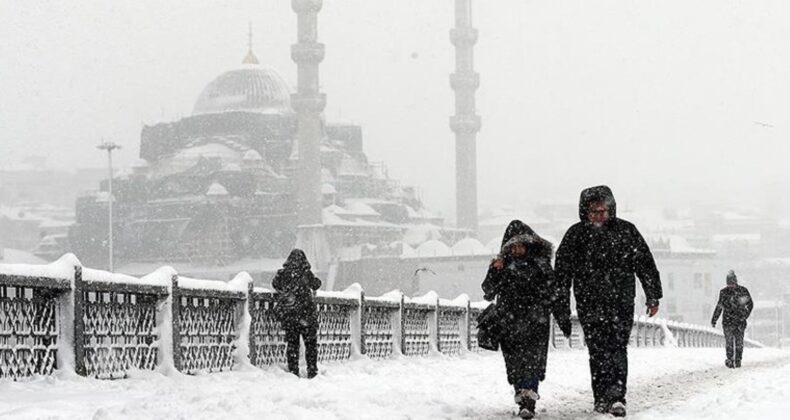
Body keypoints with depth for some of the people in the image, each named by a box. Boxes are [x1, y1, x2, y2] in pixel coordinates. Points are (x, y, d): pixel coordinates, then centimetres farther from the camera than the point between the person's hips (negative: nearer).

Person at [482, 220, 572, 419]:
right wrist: (494, 273, -18)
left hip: (535, 322, -2)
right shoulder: (503, 265, 7)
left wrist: (564, 318, 9)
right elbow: (488, 292, -1)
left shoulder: (540, 264, 5)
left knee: (532, 362, -14)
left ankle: (528, 403, -19)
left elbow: (554, 293, 10)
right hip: (509, 323, 2)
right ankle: (523, 400, 14)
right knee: (515, 364, 2)